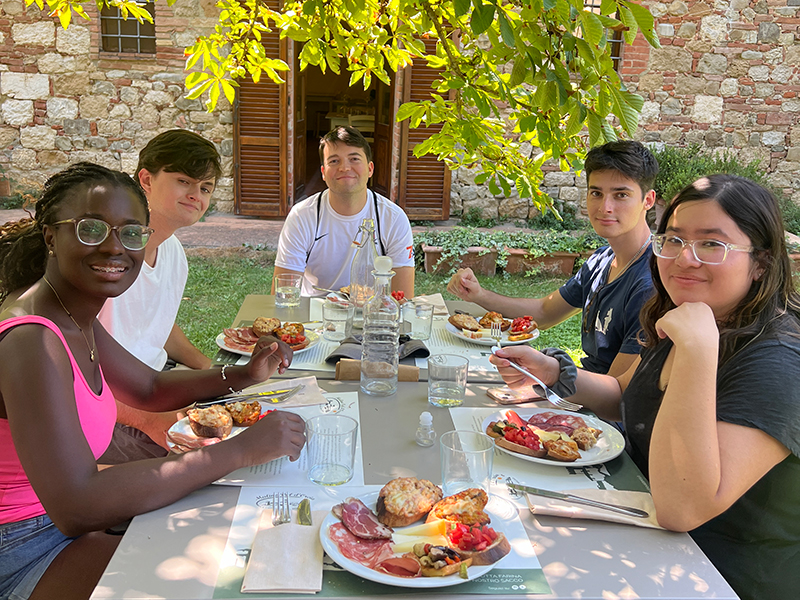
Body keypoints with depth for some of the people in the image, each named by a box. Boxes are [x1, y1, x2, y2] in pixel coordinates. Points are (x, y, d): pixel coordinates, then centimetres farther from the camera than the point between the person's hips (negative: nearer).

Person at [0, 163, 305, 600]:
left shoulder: (75, 317, 1)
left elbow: (150, 388, 15)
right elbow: (77, 506, -34)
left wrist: (243, 376, -4)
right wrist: (241, 451, -33)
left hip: (60, 522, 9)